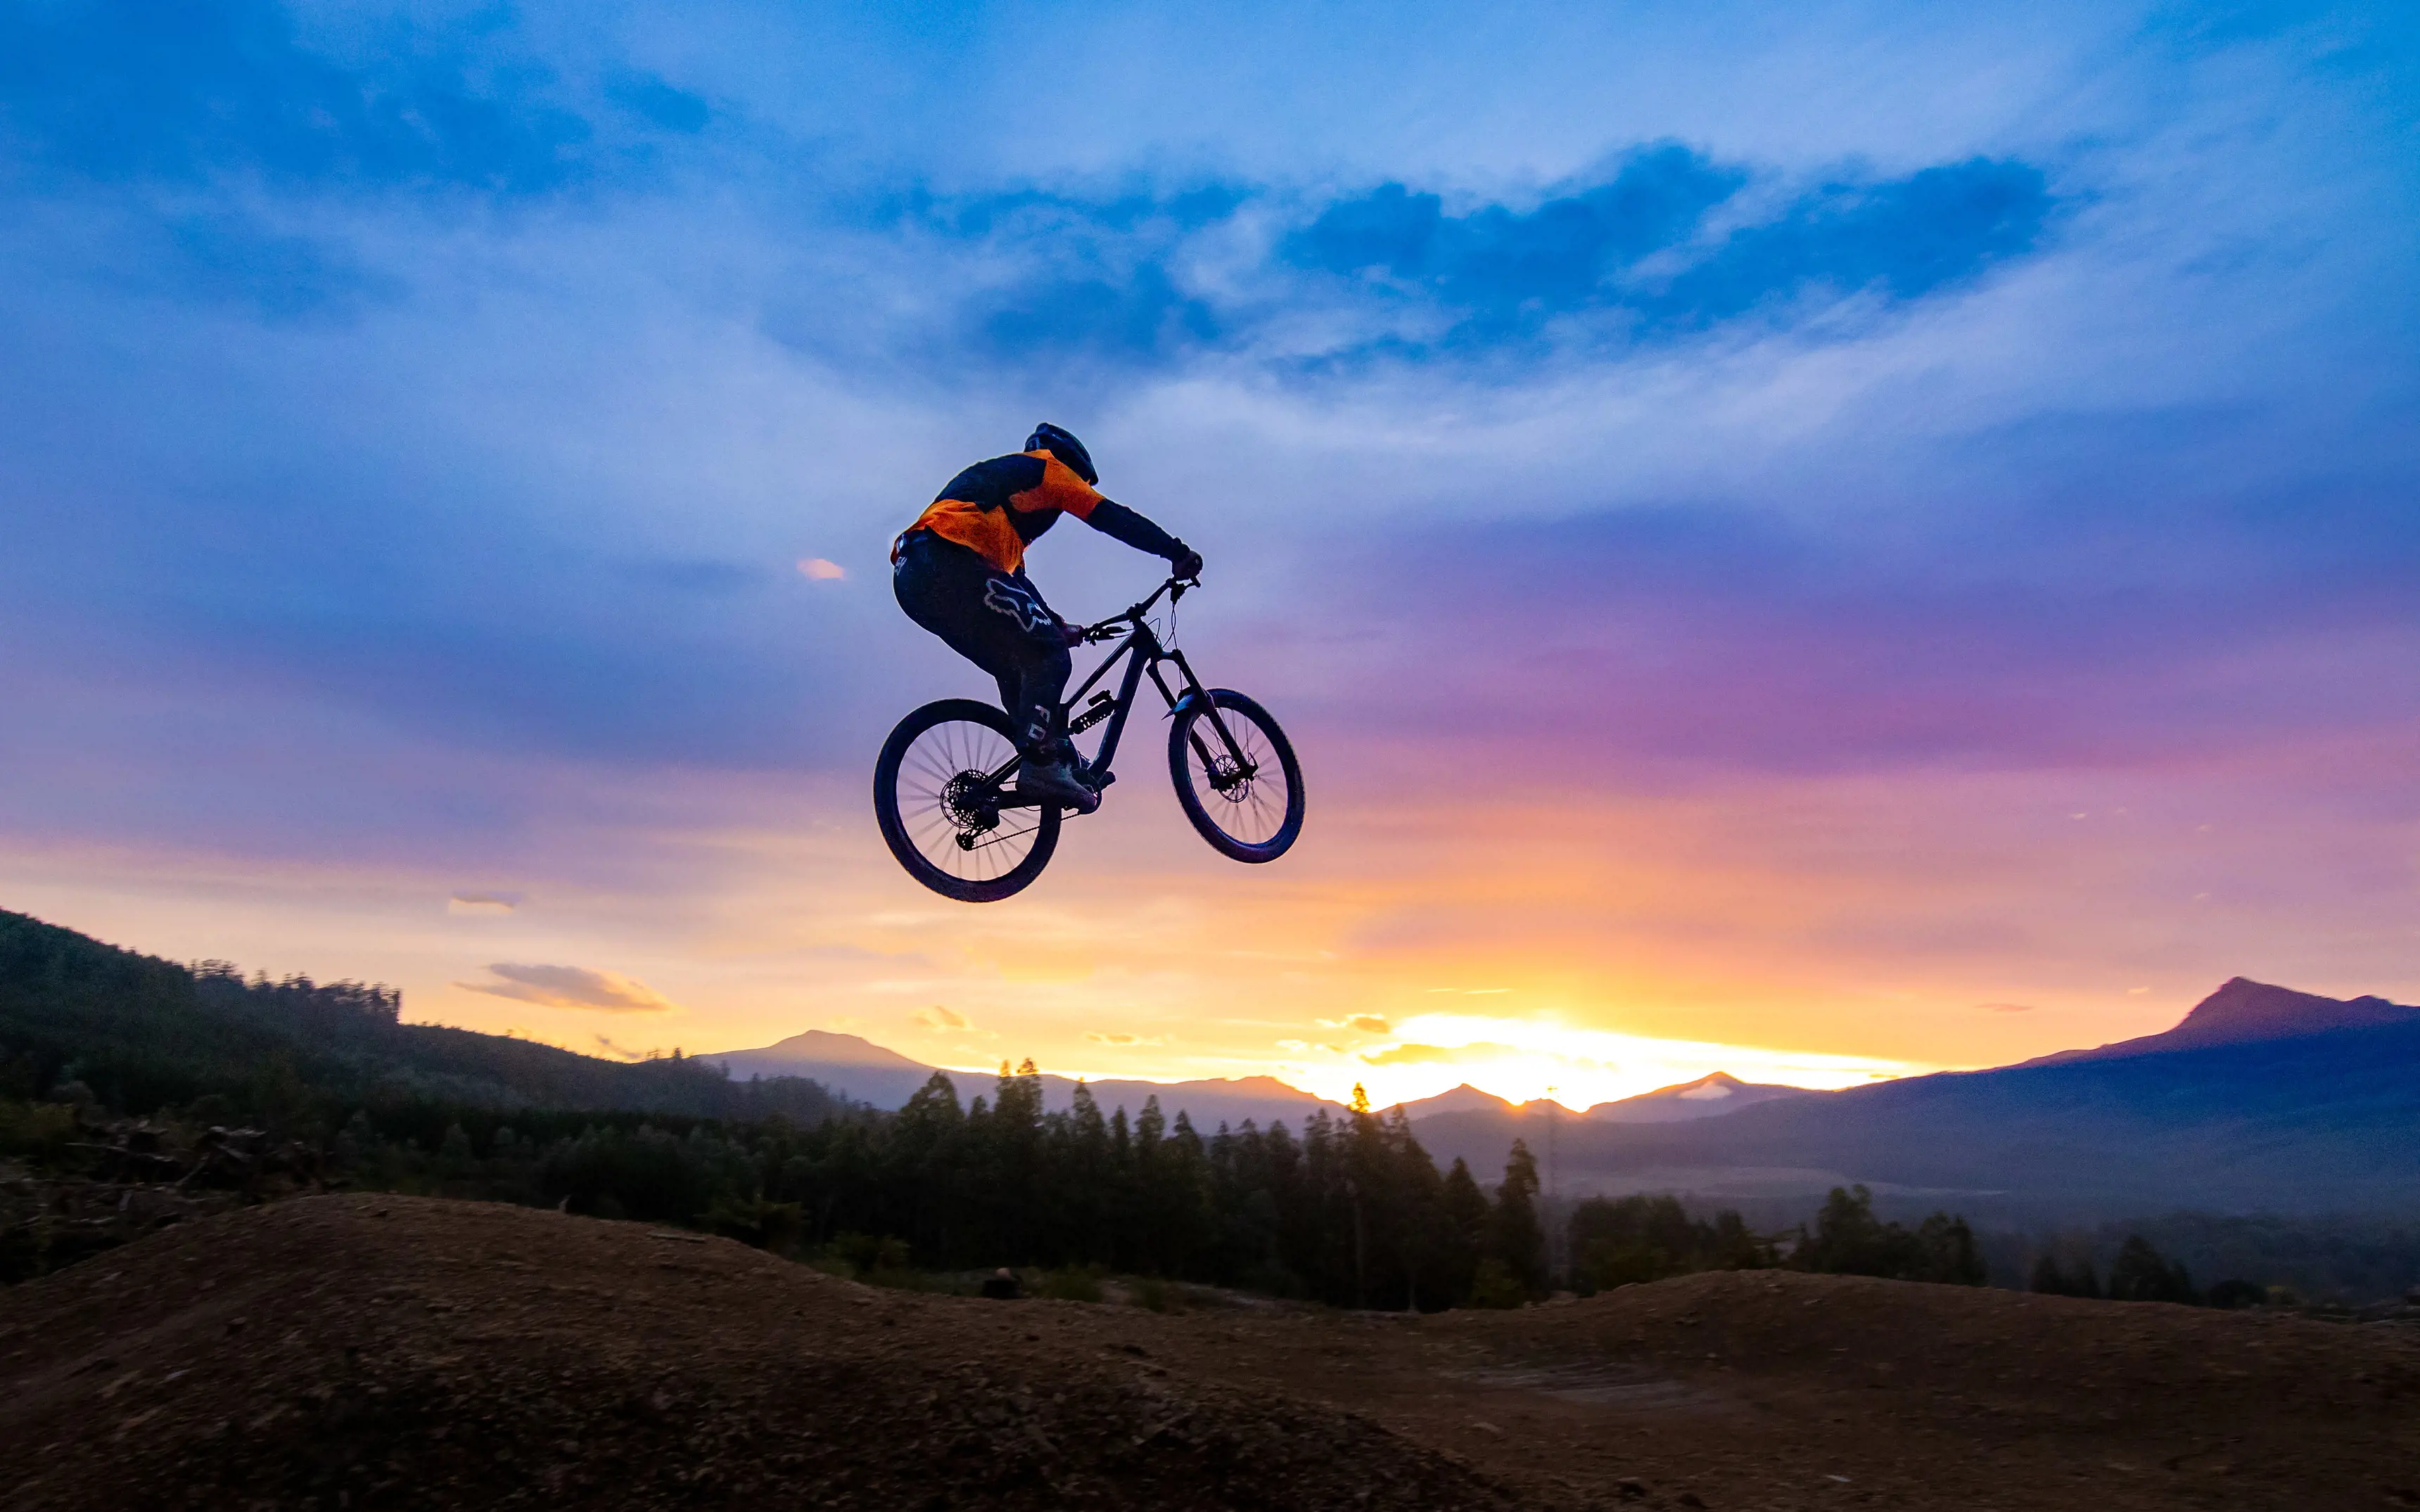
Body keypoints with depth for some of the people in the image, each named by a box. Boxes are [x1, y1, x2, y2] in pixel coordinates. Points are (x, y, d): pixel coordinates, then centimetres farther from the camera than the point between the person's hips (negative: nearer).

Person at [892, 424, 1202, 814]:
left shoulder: (998, 480, 41)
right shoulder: (1046, 466, 17)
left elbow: (1013, 578, 41)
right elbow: (1111, 517, 8)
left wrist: (1056, 626, 39)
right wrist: (1178, 552, 11)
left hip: (911, 580, 9)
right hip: (948, 564, -9)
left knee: (1018, 670, 15)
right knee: (1048, 656, -6)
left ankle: (1062, 761, 12)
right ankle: (1041, 765, -17)